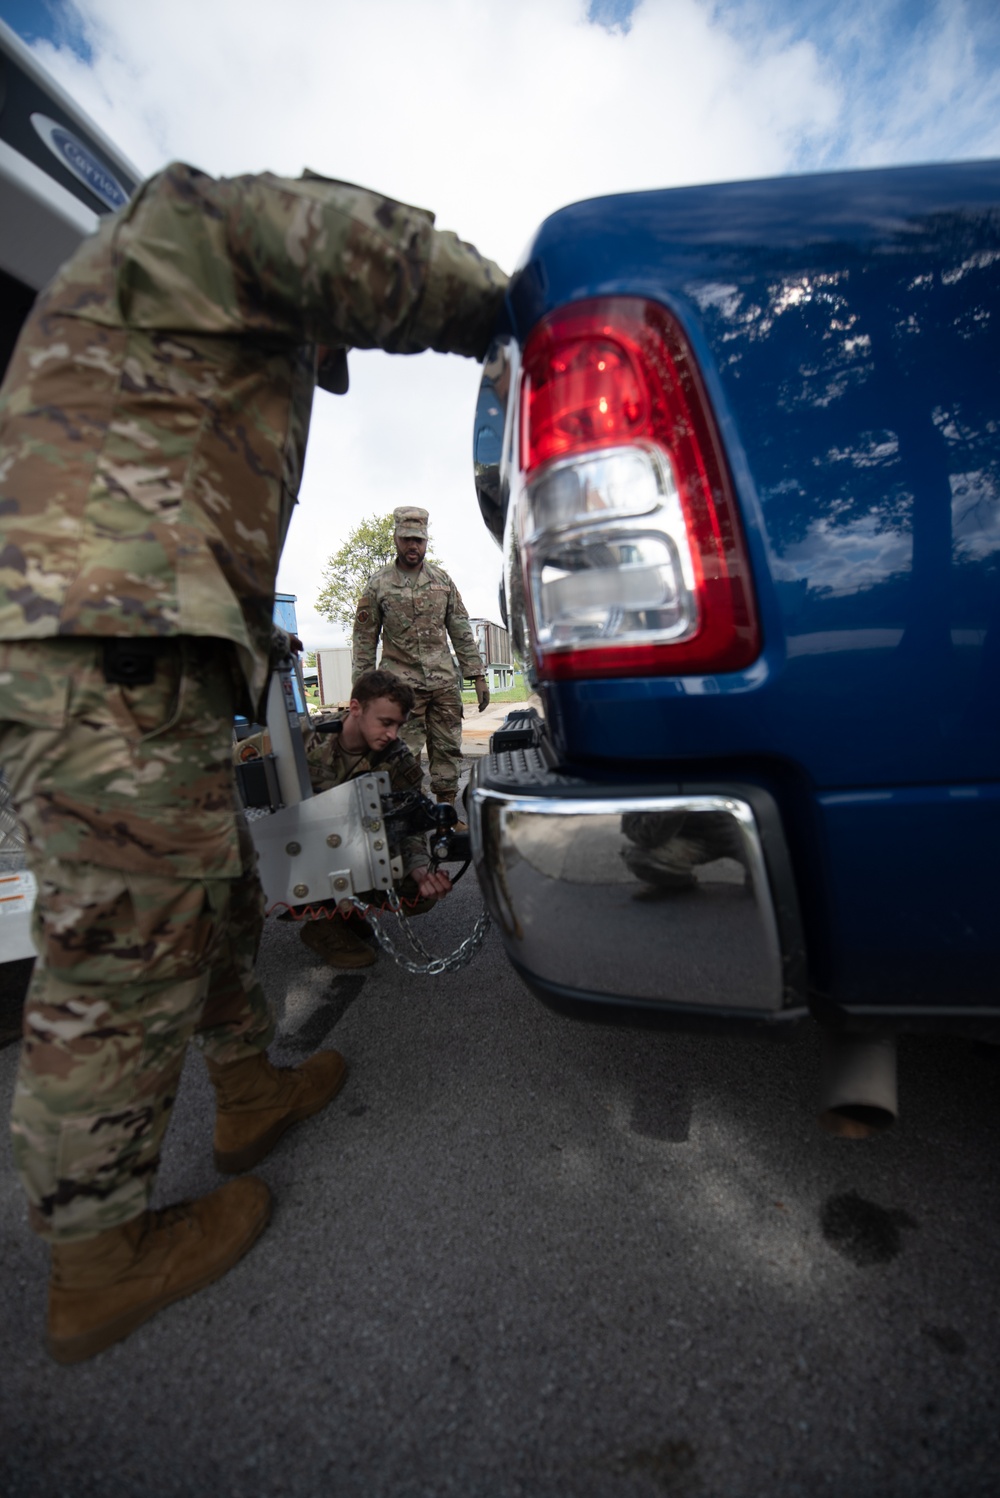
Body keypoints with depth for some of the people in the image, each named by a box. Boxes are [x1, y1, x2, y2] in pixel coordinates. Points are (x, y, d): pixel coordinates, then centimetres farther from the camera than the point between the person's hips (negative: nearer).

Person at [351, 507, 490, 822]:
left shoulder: (442, 579, 10)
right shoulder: (378, 584, 2)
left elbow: (461, 630, 11)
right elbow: (364, 640, 4)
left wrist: (478, 675, 5)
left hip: (444, 681, 3)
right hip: (402, 684, -3)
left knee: (448, 749, 6)